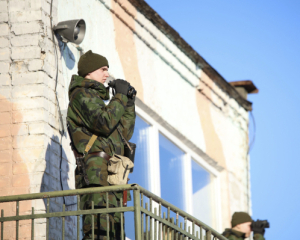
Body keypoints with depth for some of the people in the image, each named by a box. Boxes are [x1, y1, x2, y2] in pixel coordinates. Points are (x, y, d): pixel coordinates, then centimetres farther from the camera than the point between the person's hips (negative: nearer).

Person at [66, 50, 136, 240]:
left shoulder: (95, 97, 29)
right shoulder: (82, 95, 0)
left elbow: (124, 134, 27)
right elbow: (105, 124, -17)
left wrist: (129, 103, 21)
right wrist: (120, 97, -5)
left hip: (111, 175, 10)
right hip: (97, 172, -10)